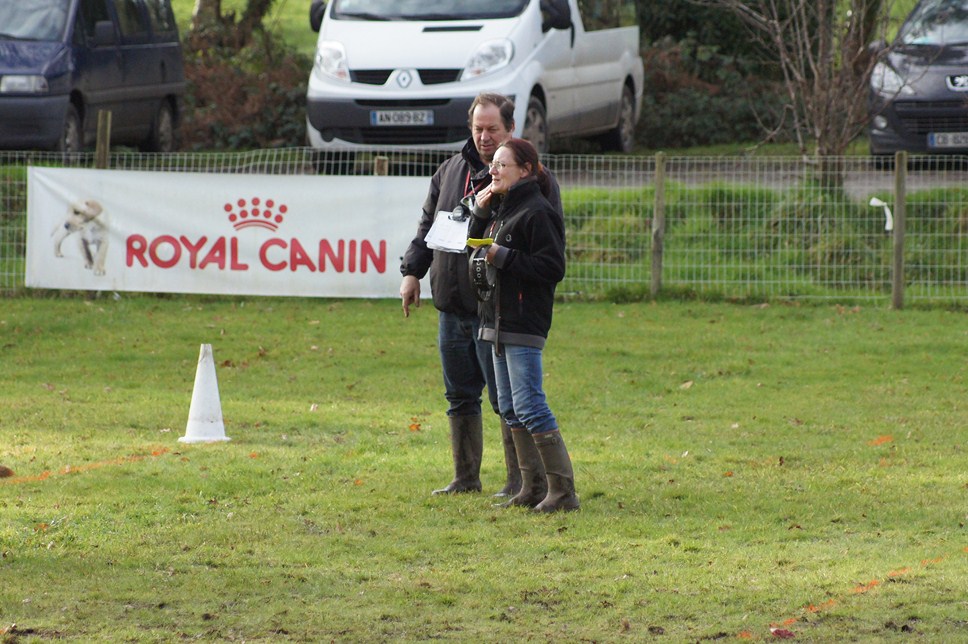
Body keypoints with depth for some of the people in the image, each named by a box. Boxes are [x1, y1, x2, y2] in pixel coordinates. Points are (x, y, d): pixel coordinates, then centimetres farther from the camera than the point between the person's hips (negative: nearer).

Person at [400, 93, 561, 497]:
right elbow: (427, 226, 21)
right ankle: (465, 477, 22)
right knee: (460, 395, 13)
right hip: (451, 307, 7)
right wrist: (412, 272, 11)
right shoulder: (451, 171, 14)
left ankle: (519, 480, 3)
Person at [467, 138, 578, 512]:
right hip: (497, 323, 10)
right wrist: (480, 213, 5)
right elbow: (476, 251, 18)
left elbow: (553, 268, -17)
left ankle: (562, 491, -11)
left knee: (529, 407, -13)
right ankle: (533, 488, 17)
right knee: (510, 409, 11)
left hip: (524, 326, -10)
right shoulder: (500, 209, 16)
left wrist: (503, 257, -18)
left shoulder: (537, 213, -12)